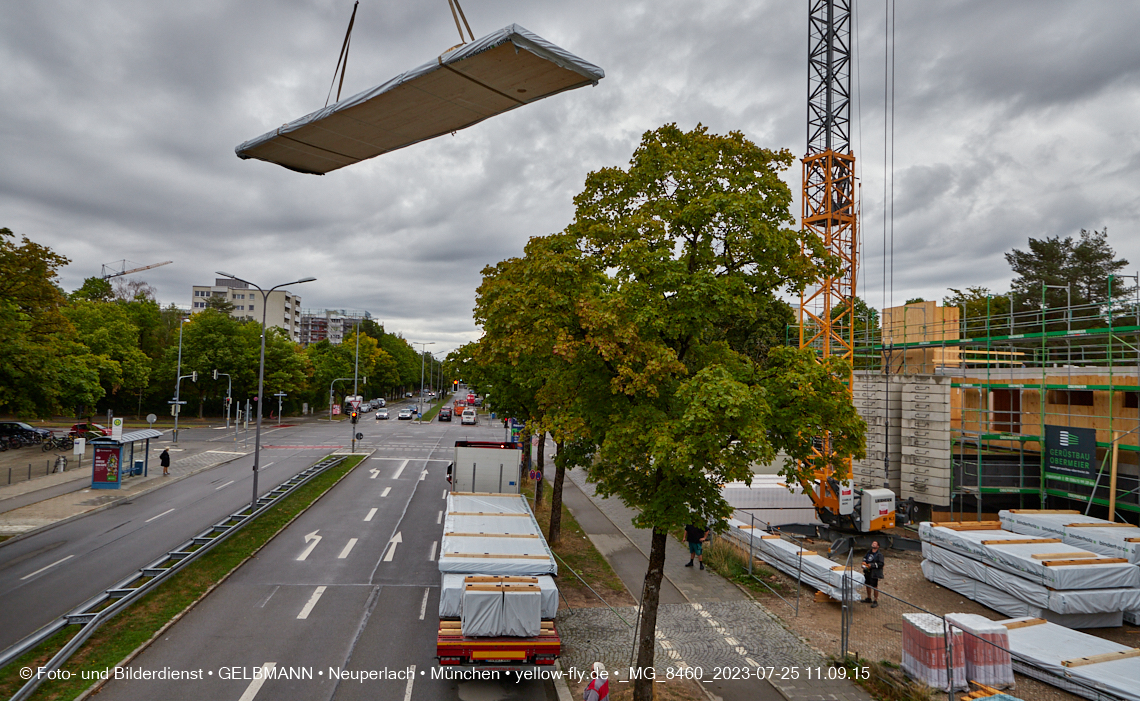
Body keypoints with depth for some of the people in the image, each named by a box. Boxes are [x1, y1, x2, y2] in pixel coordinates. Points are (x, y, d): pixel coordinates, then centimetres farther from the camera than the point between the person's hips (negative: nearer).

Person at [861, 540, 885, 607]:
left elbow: (881, 564, -19)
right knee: (868, 585, 18)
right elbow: (864, 558, 24)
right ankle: (869, 599, 35)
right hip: (867, 572, 7)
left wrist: (872, 565, -21)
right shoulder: (868, 552, 7)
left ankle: (875, 601, 12)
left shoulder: (879, 555, -14)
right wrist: (864, 562, 5)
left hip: (874, 573, -7)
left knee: (875, 587, 0)